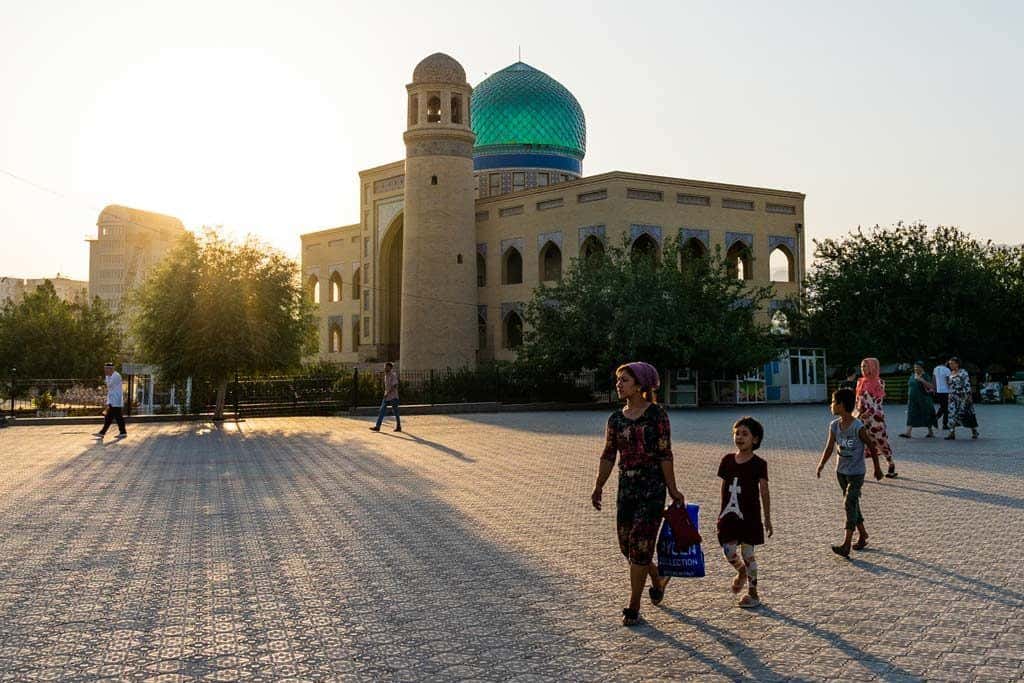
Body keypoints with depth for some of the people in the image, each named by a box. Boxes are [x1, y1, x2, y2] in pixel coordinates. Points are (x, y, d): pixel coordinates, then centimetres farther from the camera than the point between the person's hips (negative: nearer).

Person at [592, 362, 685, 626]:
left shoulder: (657, 414, -6)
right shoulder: (616, 419, 8)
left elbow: (665, 455, -7)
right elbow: (608, 456, 10)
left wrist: (673, 490, -8)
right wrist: (598, 487, 4)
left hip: (652, 486, -6)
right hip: (626, 486, 6)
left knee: (640, 545, -6)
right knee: (626, 544, 9)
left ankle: (633, 608, 4)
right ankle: (659, 577, 37)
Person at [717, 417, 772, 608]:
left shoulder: (758, 464, -6)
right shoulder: (727, 460, 4)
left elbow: (764, 492, -3)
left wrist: (767, 519, -3)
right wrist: (722, 513, 13)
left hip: (749, 516, -3)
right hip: (729, 515, 3)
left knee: (747, 553, 2)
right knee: (729, 551, -3)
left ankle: (753, 593, 16)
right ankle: (741, 572, 31)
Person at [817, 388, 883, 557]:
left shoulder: (858, 427, -20)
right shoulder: (834, 425, -2)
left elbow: (871, 446, -8)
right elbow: (829, 447, -4)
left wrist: (877, 468, 1)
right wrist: (821, 464, -18)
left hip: (856, 473, -6)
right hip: (841, 471, 6)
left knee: (849, 505, -12)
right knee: (852, 504, 16)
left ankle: (846, 545, -14)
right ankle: (862, 534, 34)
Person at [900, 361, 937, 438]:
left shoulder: (925, 376, -7)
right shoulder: (912, 375, 9)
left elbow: (931, 387, -16)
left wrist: (922, 380, -25)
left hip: (923, 400, -5)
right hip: (913, 400, 5)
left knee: (926, 416, 6)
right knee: (911, 415, -3)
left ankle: (930, 432, 20)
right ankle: (908, 432, -10)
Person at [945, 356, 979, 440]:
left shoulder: (963, 372, -9)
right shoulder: (951, 373, 12)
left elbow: (967, 384, -13)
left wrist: (968, 395, -17)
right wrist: (949, 395, 17)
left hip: (963, 397, -6)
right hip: (953, 397, 6)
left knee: (968, 414, 2)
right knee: (952, 413, -5)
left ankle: (974, 431, 17)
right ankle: (952, 432, -7)